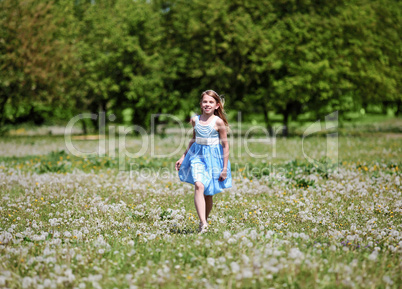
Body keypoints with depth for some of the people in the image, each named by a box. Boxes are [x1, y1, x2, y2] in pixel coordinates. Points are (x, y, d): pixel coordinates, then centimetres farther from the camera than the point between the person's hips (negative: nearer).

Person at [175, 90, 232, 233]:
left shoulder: (218, 122, -7)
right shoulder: (195, 120, 4)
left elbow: (225, 145, -3)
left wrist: (225, 169, -5)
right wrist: (183, 157, 17)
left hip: (213, 157, -2)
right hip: (197, 156, 2)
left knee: (208, 194, 7)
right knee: (199, 185, -22)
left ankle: (204, 221, 30)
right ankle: (203, 223, -30)